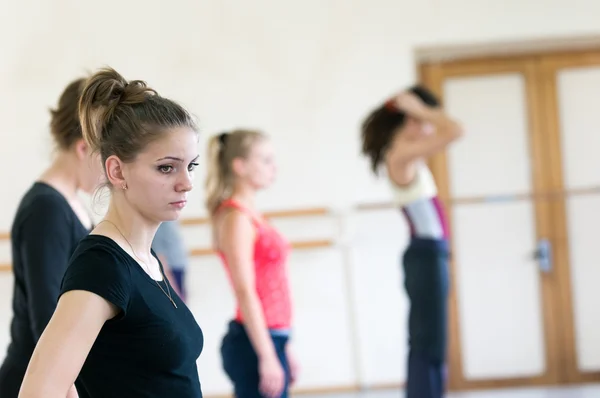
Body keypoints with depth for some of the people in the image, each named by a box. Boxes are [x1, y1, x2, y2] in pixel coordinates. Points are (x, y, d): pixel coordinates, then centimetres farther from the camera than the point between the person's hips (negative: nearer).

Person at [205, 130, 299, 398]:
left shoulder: (249, 214, 14)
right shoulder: (235, 217, -13)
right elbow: (245, 292, -18)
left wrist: (283, 348, 20)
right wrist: (267, 356, -21)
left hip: (271, 339, 9)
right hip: (254, 345, -9)